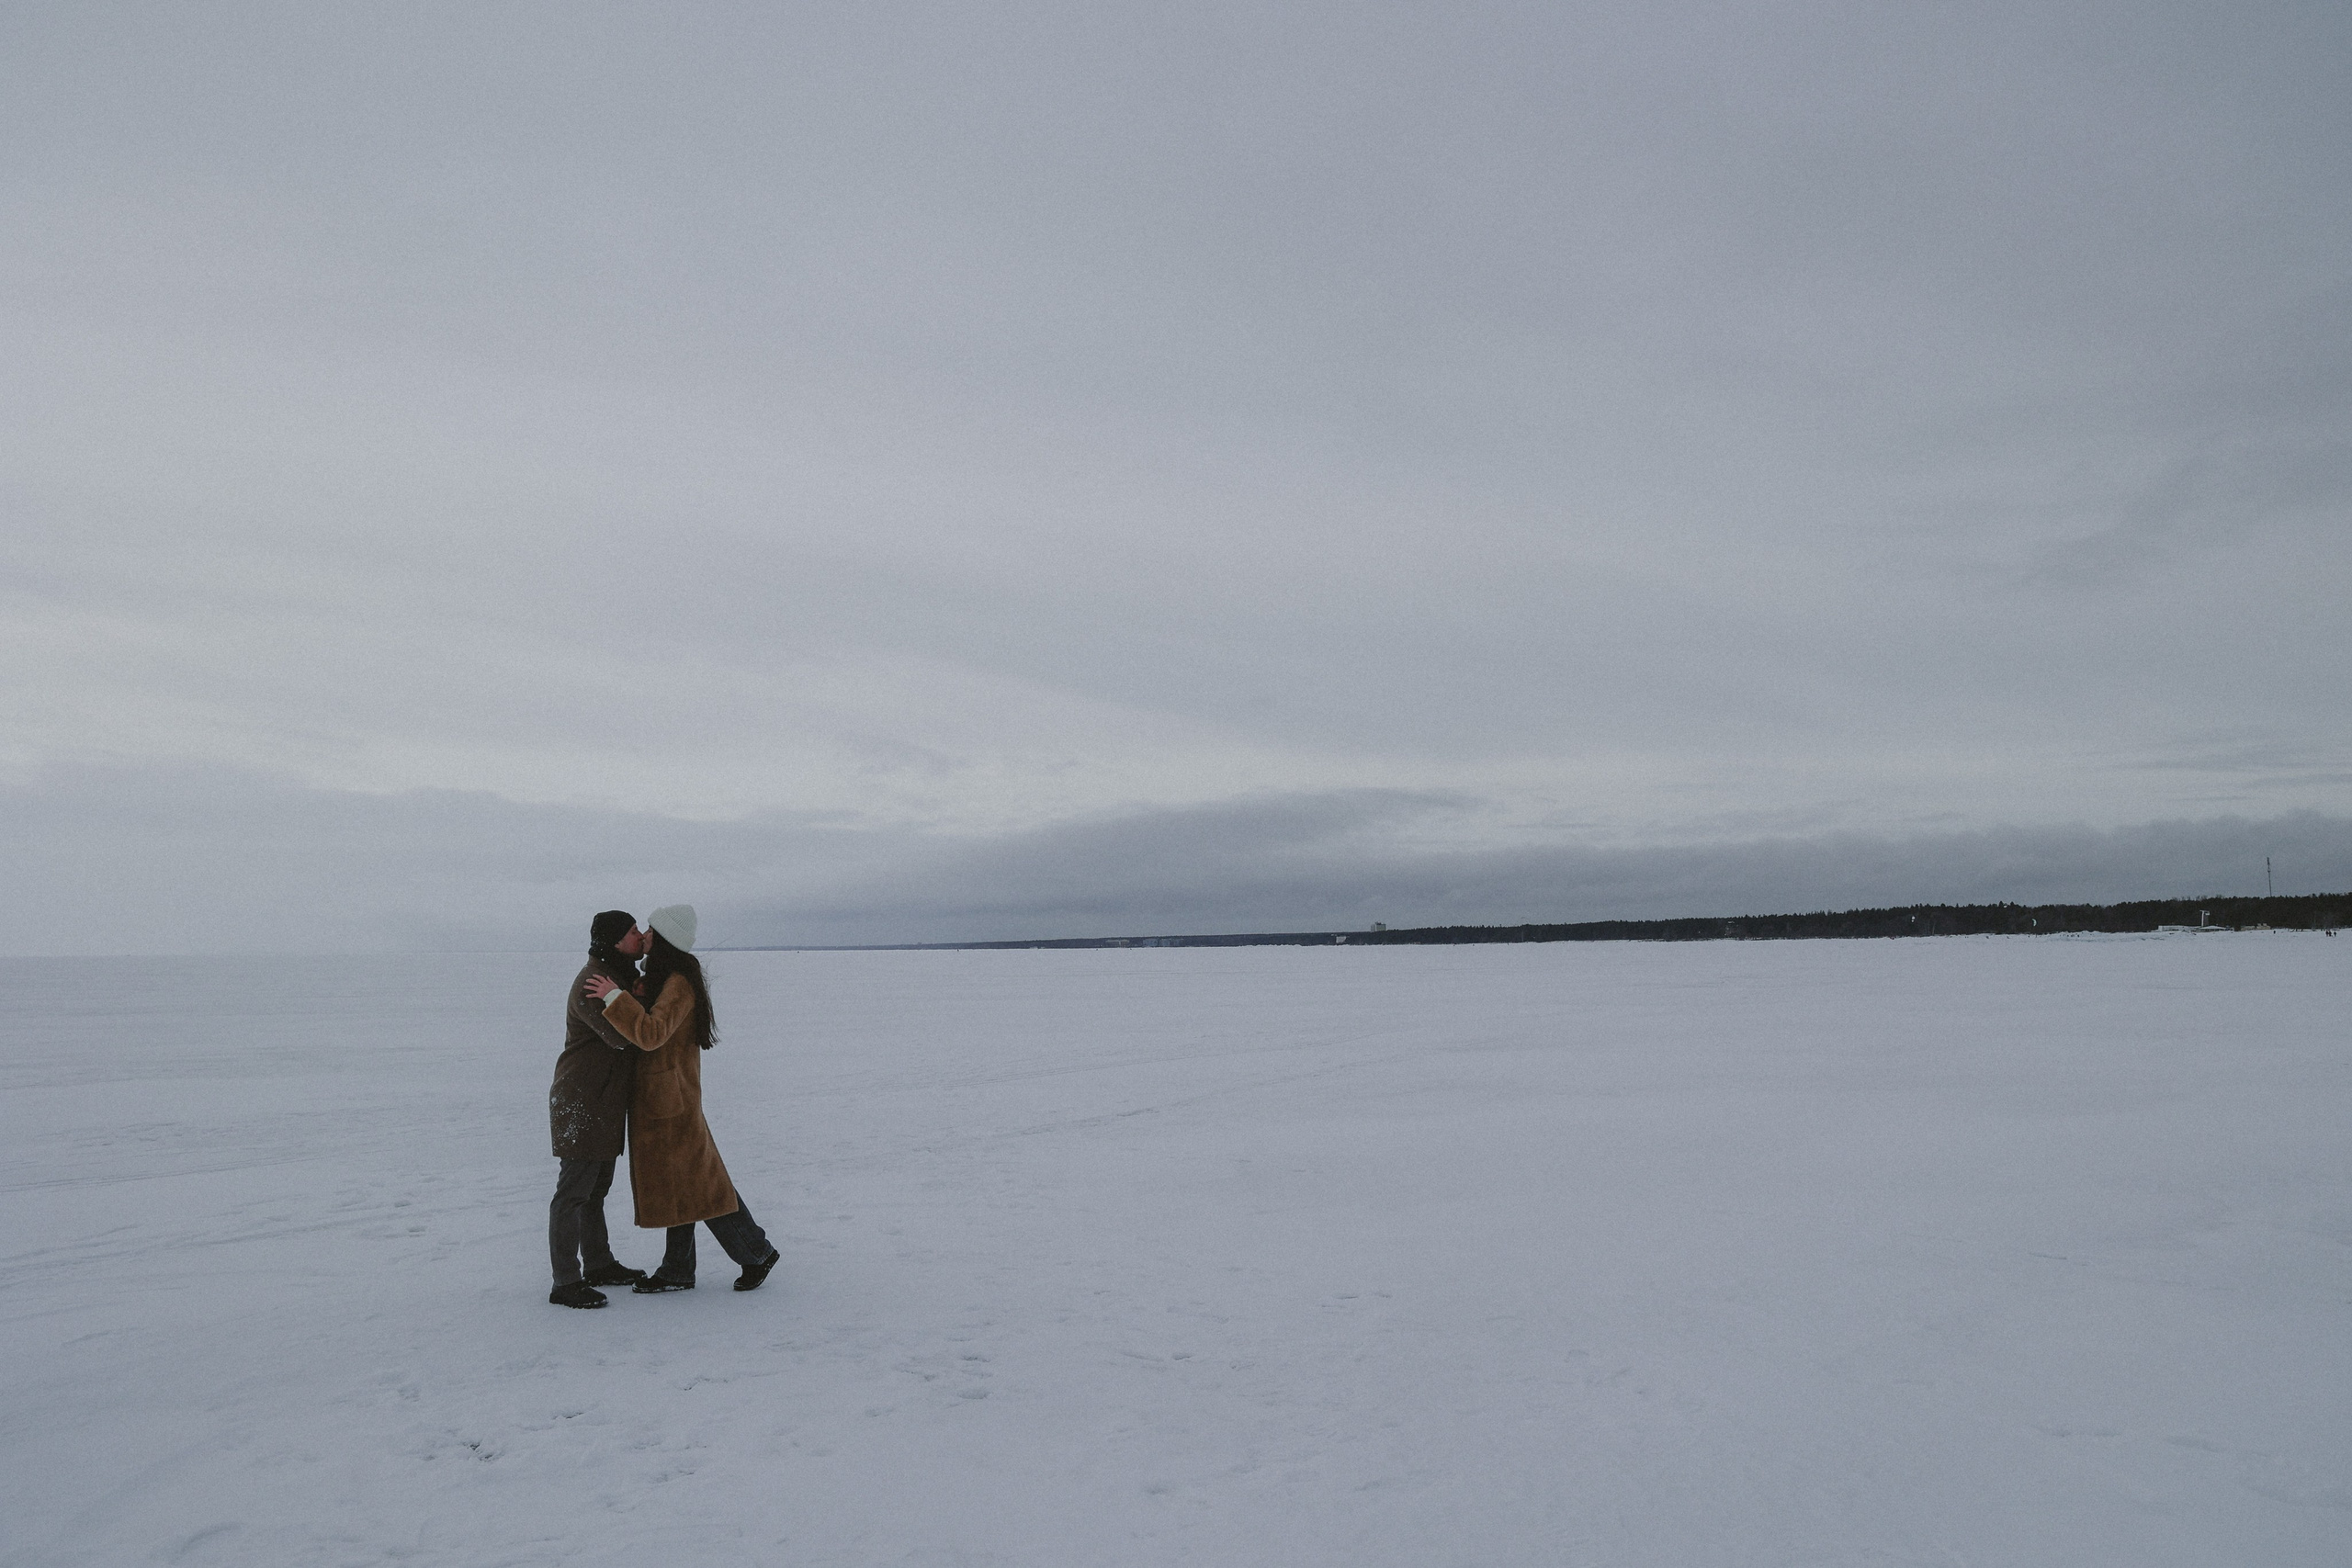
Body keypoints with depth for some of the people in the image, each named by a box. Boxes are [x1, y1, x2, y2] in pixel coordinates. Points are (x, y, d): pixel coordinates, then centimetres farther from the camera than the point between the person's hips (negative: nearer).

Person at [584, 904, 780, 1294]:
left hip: (670, 1098, -10)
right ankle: (676, 1272, 21)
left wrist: (614, 996, -29)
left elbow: (651, 1033, -34)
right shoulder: (662, 979, 11)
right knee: (674, 1185, 14)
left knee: (696, 1183, -2)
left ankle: (756, 1253, 10)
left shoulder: (680, 985, -20)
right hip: (654, 1099, 10)